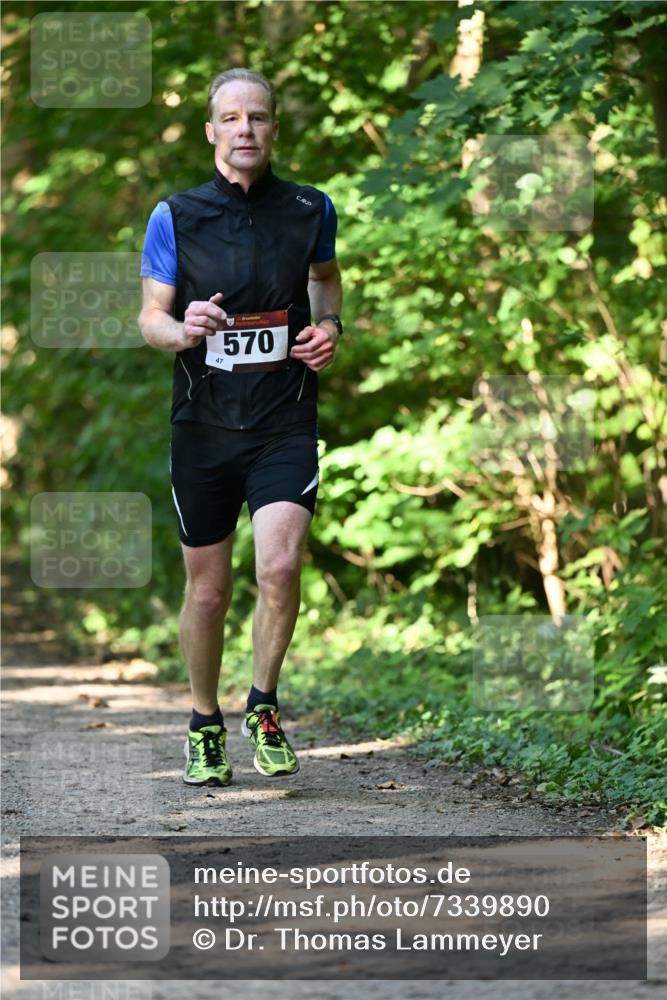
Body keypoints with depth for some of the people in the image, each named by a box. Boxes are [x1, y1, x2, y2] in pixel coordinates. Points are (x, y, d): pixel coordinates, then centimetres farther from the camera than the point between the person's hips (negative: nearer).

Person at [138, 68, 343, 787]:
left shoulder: (310, 210, 3)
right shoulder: (176, 216, -1)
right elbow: (149, 316, 2)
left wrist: (330, 326, 4)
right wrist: (182, 329, -20)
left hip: (285, 424, 0)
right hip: (203, 424, 0)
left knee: (280, 567, -19)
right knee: (207, 590, 8)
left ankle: (263, 707, 2)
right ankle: (204, 727, 27)